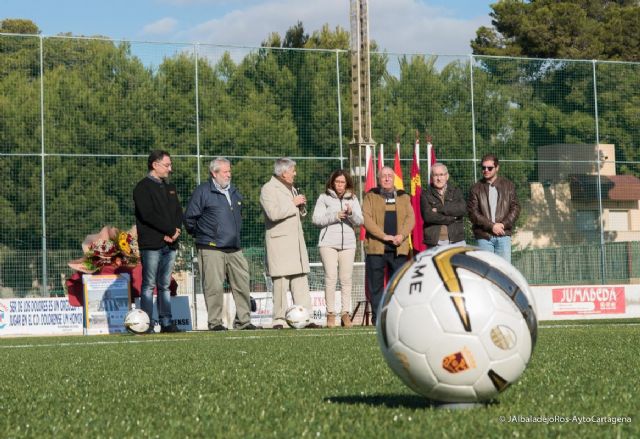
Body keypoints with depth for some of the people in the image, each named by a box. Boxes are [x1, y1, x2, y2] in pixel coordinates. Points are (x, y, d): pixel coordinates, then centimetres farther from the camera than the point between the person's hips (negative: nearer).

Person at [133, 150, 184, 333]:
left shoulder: (170, 187, 21)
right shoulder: (143, 187, -3)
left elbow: (178, 212, 15)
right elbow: (148, 214, -15)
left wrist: (175, 232, -5)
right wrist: (170, 230, -12)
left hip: (170, 243, 7)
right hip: (151, 244, -7)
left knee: (165, 285, 7)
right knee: (149, 285, -6)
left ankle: (166, 322, 7)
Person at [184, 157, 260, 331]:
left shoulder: (234, 192, 16)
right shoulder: (203, 192, -5)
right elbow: (189, 218, -4)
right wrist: (200, 234, 5)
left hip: (234, 248, 6)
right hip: (211, 249, -6)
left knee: (242, 284, 3)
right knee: (214, 286, -6)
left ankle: (243, 320, 10)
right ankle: (214, 322, 2)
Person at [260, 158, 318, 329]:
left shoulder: (292, 189, 24)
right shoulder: (268, 189, -4)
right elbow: (273, 213, -19)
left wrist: (302, 207, 10)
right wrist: (293, 204, -12)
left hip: (296, 241, 8)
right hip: (279, 242, -8)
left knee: (301, 281, 2)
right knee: (281, 281, -9)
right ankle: (279, 320, -6)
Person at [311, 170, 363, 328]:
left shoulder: (353, 199, 13)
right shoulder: (324, 198, 6)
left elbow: (359, 221, 5)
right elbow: (316, 219, -2)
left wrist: (351, 213, -15)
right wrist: (335, 216, -13)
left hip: (348, 243, 2)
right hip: (328, 243, -2)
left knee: (346, 279, -2)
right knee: (331, 277, -10)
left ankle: (345, 312, 1)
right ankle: (330, 313, -6)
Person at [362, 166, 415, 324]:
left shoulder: (403, 197, 15)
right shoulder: (371, 197, 8)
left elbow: (410, 218, 6)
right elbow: (366, 218, -5)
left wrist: (402, 235, -13)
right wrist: (384, 236, -16)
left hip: (399, 247, 2)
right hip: (376, 246, -2)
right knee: (376, 284, 0)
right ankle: (377, 318, 5)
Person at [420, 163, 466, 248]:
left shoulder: (456, 191, 13)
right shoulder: (426, 194, 6)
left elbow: (462, 209, -5)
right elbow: (427, 216, -9)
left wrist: (440, 209, -9)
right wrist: (451, 218, -7)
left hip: (456, 241, 2)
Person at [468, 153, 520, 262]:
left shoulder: (508, 186, 10)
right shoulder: (476, 188, 6)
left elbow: (515, 208, 5)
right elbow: (472, 213, -2)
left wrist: (503, 224, -10)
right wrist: (491, 226, -13)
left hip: (503, 235, 1)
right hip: (484, 236, -1)